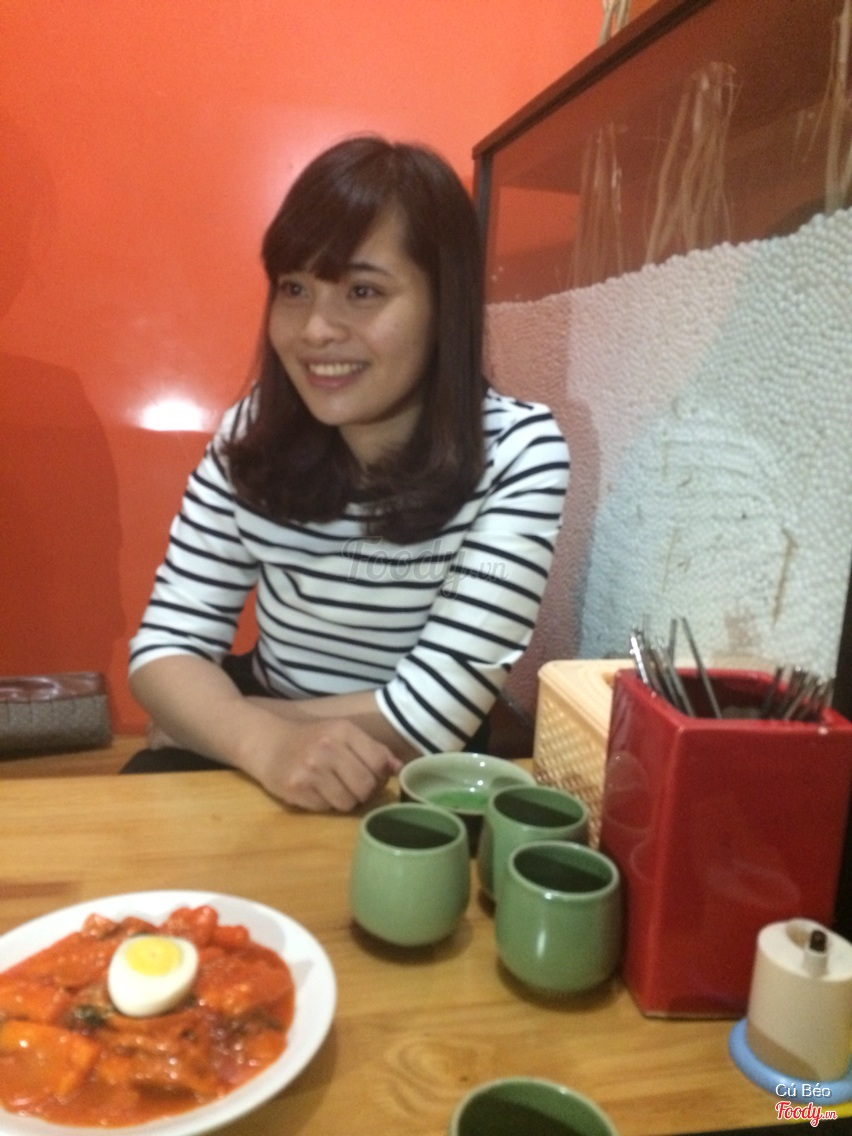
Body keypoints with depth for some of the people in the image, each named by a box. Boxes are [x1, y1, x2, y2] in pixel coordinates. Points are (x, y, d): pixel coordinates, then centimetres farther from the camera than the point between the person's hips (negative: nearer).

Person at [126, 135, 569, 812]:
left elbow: (428, 720, -22)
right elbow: (165, 646, -8)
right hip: (259, 771, 4)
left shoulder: (519, 453, -18)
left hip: (422, 790, -3)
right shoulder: (252, 435, -7)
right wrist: (264, 741, -28)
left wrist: (214, 720, -13)